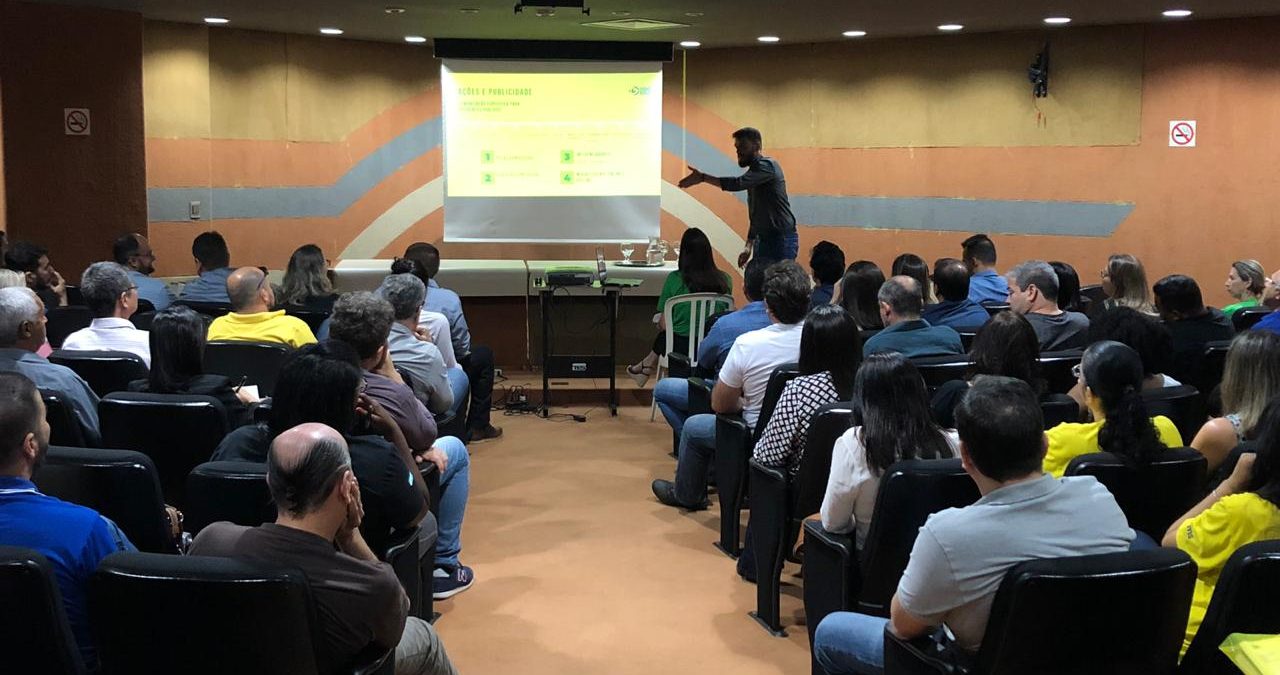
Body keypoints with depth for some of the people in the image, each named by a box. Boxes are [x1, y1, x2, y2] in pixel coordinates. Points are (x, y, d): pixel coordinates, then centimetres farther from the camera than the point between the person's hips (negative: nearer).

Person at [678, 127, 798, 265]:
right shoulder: (755, 170, 18)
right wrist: (749, 247, 16)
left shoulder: (767, 165, -10)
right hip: (762, 239, 9)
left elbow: (738, 184, -26)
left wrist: (703, 177, -26)